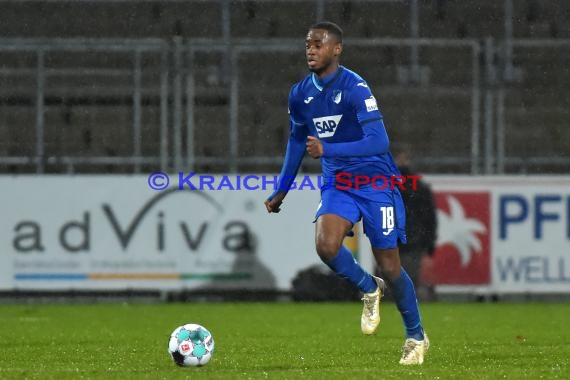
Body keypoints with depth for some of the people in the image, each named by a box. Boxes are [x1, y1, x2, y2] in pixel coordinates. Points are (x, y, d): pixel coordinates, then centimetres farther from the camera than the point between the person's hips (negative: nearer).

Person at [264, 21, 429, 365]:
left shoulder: (355, 88, -19)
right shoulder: (300, 94, 1)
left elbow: (379, 142, -27)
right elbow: (297, 140, 18)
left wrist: (328, 150, -36)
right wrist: (282, 190, 21)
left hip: (376, 183, -5)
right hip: (337, 184, 5)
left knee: (389, 266, -1)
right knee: (326, 246, -21)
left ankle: (416, 337, 20)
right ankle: (369, 290, 9)